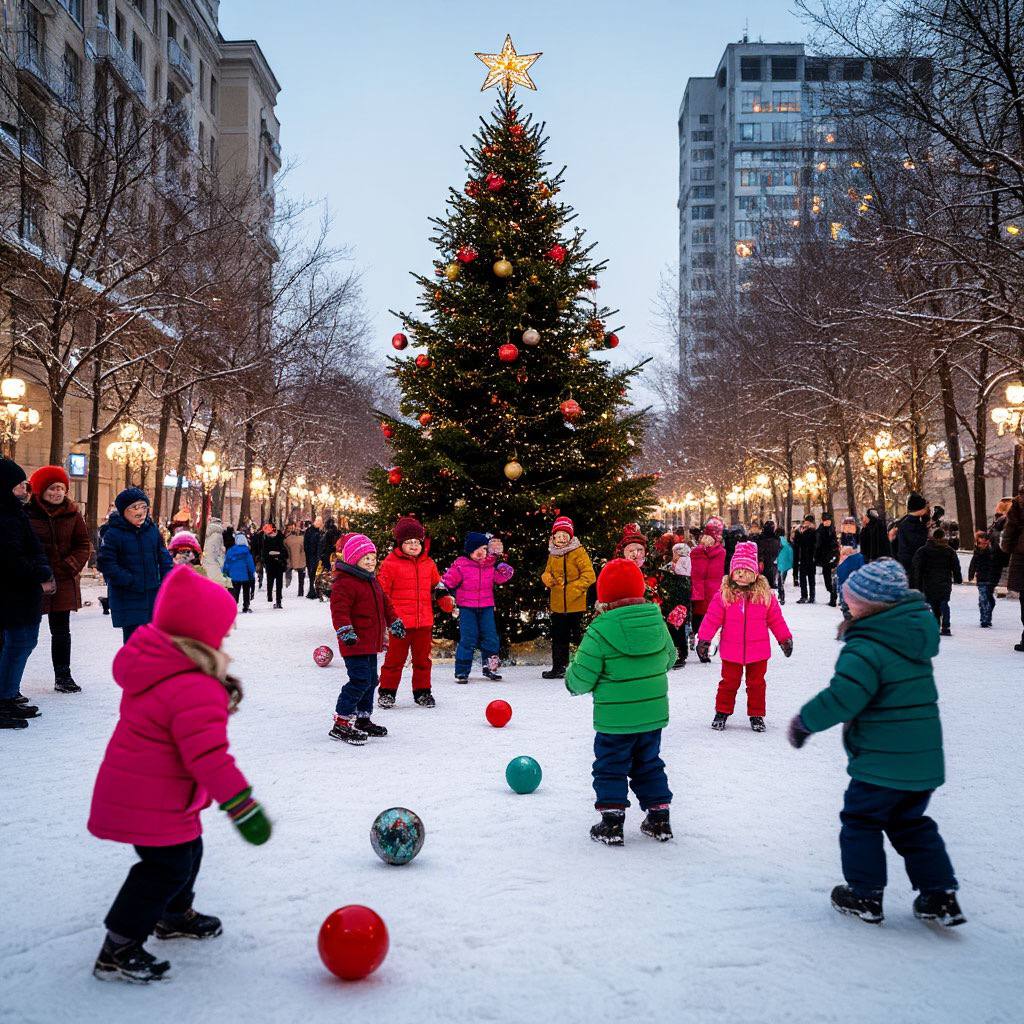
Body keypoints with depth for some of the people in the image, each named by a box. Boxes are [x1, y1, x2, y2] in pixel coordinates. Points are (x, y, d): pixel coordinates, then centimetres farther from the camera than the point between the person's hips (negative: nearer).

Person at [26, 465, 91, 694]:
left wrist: (71, 567, -8)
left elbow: (83, 544, 6)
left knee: (61, 631, 11)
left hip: (64, 581, 3)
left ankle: (63, 676, 21)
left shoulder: (72, 513, 3)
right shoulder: (27, 512, -7)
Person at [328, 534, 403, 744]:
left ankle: (363, 719, 29)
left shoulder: (373, 581, 16)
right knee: (360, 680, -15)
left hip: (371, 643, 10)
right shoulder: (344, 583, -15)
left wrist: (394, 623, 24)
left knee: (371, 680, 16)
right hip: (355, 643, -10)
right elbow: (339, 610, -23)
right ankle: (341, 723, -9)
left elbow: (385, 604, 27)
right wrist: (346, 631, -33)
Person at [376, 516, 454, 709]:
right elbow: (381, 591, -3)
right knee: (395, 659, 3)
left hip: (424, 622, 4)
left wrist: (446, 599, 9)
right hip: (399, 622, -4)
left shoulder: (429, 564, 10)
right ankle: (387, 692, 15)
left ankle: (422, 691, 26)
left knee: (422, 659, 13)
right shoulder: (391, 563, -5)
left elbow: (437, 585, 23)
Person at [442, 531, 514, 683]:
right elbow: (448, 581, -2)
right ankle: (461, 671, 2)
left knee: (490, 637, 6)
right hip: (467, 607, -4)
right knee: (468, 639, -6)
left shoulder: (490, 564, 5)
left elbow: (498, 579, 14)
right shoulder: (460, 565, -8)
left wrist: (504, 572, -4)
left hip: (486, 607, 4)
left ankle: (490, 667, 22)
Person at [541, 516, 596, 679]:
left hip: (575, 604, -6)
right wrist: (547, 578, -5)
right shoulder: (553, 554, 9)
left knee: (578, 635, -1)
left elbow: (589, 575, -13)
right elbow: (547, 573, 19)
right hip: (557, 603, 6)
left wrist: (575, 588, -22)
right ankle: (558, 667, 24)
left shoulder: (578, 552, -9)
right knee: (558, 636, 13)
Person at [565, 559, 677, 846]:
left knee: (610, 768, 9)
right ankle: (659, 820, 24)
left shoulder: (600, 631, -18)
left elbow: (582, 678, -13)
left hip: (614, 718, -5)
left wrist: (572, 679, 10)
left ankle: (611, 823, 9)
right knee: (649, 765, 20)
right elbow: (669, 657, 14)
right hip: (653, 714, 5)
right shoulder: (658, 622, -2)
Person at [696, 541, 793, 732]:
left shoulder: (765, 594, -3)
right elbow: (712, 618, -7)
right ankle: (722, 713, 25)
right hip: (731, 650, -1)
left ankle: (757, 716, 25)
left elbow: (775, 619, 5)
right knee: (729, 682, 10)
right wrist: (703, 639, -12)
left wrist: (785, 638, 7)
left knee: (756, 683, 12)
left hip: (758, 650, 1)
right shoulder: (723, 594, -7)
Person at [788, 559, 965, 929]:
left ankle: (865, 895, 17)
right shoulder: (915, 634, 5)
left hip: (881, 760, -8)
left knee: (860, 820, 11)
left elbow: (840, 699, -26)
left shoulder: (866, 649, -22)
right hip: (924, 757, 8)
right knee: (911, 823, 21)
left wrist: (804, 721, -12)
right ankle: (940, 896, 19)